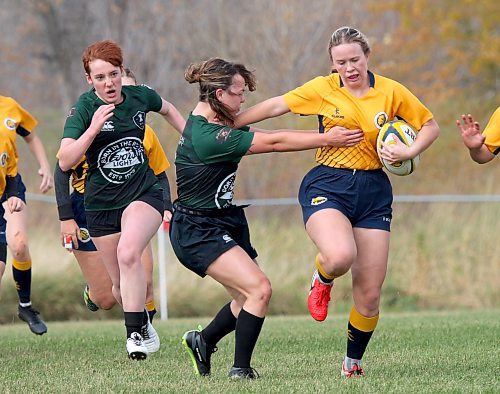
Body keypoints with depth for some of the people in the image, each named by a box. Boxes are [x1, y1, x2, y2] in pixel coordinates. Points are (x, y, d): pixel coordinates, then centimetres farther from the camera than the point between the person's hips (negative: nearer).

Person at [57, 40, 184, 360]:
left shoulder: (140, 96, -5)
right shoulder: (84, 108, -13)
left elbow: (168, 110, 21)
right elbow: (65, 161, -22)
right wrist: (93, 128, -32)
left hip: (144, 193, -1)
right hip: (101, 203, 1)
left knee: (128, 253, -30)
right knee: (122, 284, 9)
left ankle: (135, 333, -26)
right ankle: (142, 317, 41)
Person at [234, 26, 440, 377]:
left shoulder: (391, 92, 2)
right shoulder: (323, 89, -1)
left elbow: (430, 126, 11)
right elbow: (275, 106, 7)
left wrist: (409, 151, -6)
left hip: (373, 192, 2)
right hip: (328, 186, -2)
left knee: (369, 295, -1)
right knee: (340, 256, -34)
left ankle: (353, 362, 24)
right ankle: (322, 281, 5)